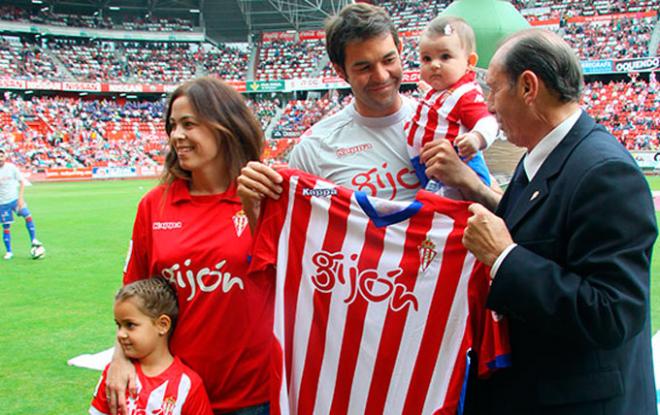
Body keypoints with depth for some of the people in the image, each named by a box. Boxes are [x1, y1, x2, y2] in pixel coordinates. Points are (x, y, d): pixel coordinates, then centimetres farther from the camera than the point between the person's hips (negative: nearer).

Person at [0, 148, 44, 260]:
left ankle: (34, 241, -7)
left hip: (15, 199, 0)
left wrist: (20, 198, -7)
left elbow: (21, 182, 2)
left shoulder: (11, 167, -3)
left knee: (28, 216, -19)